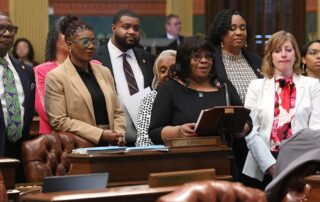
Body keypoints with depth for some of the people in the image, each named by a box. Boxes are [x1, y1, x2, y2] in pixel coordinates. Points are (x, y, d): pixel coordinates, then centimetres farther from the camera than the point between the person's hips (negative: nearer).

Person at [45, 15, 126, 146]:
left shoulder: (104, 72, 17)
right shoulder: (56, 77, 0)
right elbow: (58, 121, -7)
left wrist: (119, 134, 0)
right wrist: (100, 134, -10)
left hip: (108, 145, 4)